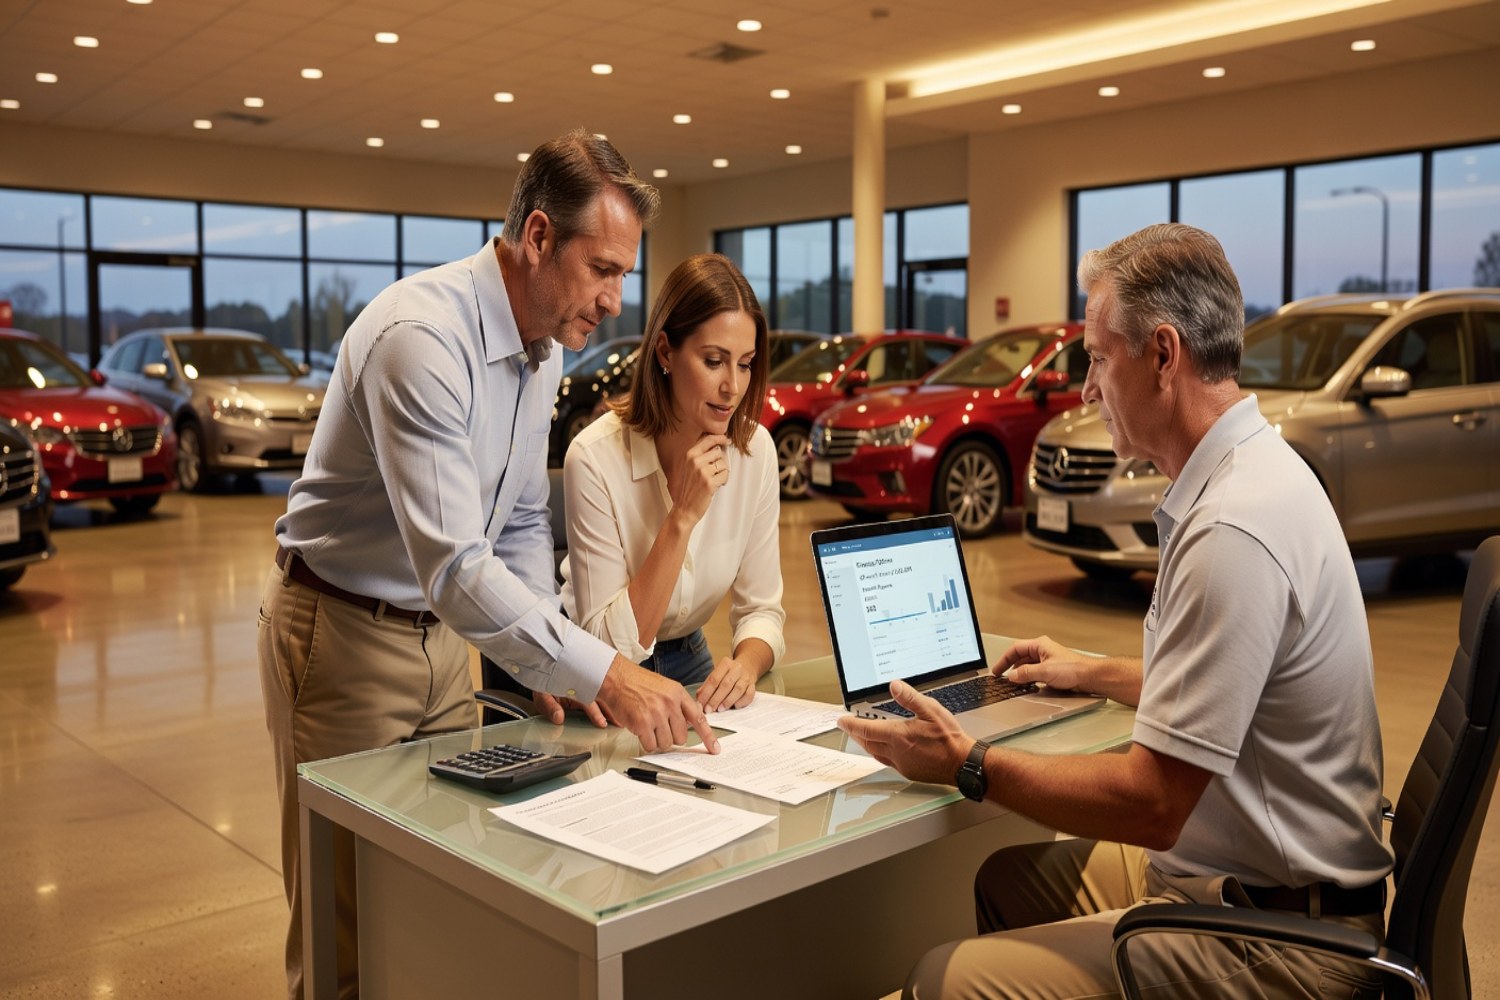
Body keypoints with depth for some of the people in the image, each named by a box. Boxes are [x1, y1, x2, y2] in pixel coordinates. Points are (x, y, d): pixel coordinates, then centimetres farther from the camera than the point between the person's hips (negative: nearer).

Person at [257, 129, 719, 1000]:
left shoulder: (546, 349, 2)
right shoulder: (423, 336, -28)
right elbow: (455, 567, -35)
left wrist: (550, 662, 1)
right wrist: (603, 673, -38)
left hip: (439, 633, 8)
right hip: (344, 635, -7)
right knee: (351, 918, 4)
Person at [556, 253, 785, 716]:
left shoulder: (755, 449, -10)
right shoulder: (597, 456, -24)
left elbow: (762, 608, -2)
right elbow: (611, 645, -22)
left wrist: (746, 664, -24)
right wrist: (683, 517, -30)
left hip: (688, 667, 4)